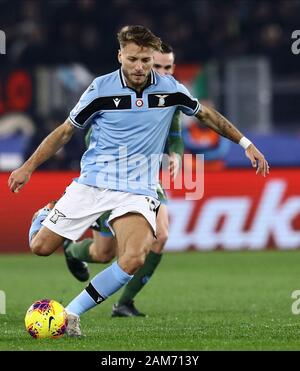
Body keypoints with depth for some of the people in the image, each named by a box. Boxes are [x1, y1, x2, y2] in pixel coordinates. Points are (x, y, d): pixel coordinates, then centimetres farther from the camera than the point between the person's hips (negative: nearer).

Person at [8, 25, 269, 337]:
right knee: (41, 247, -4)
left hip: (137, 189, 0)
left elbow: (206, 114, 18)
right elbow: (65, 131, 5)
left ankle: (71, 313, -15)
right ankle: (45, 216, 33)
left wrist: (246, 144, 18)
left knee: (133, 260, -27)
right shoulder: (102, 89, -6)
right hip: (92, 182, 0)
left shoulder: (169, 88, -1)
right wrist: (28, 167, 0)